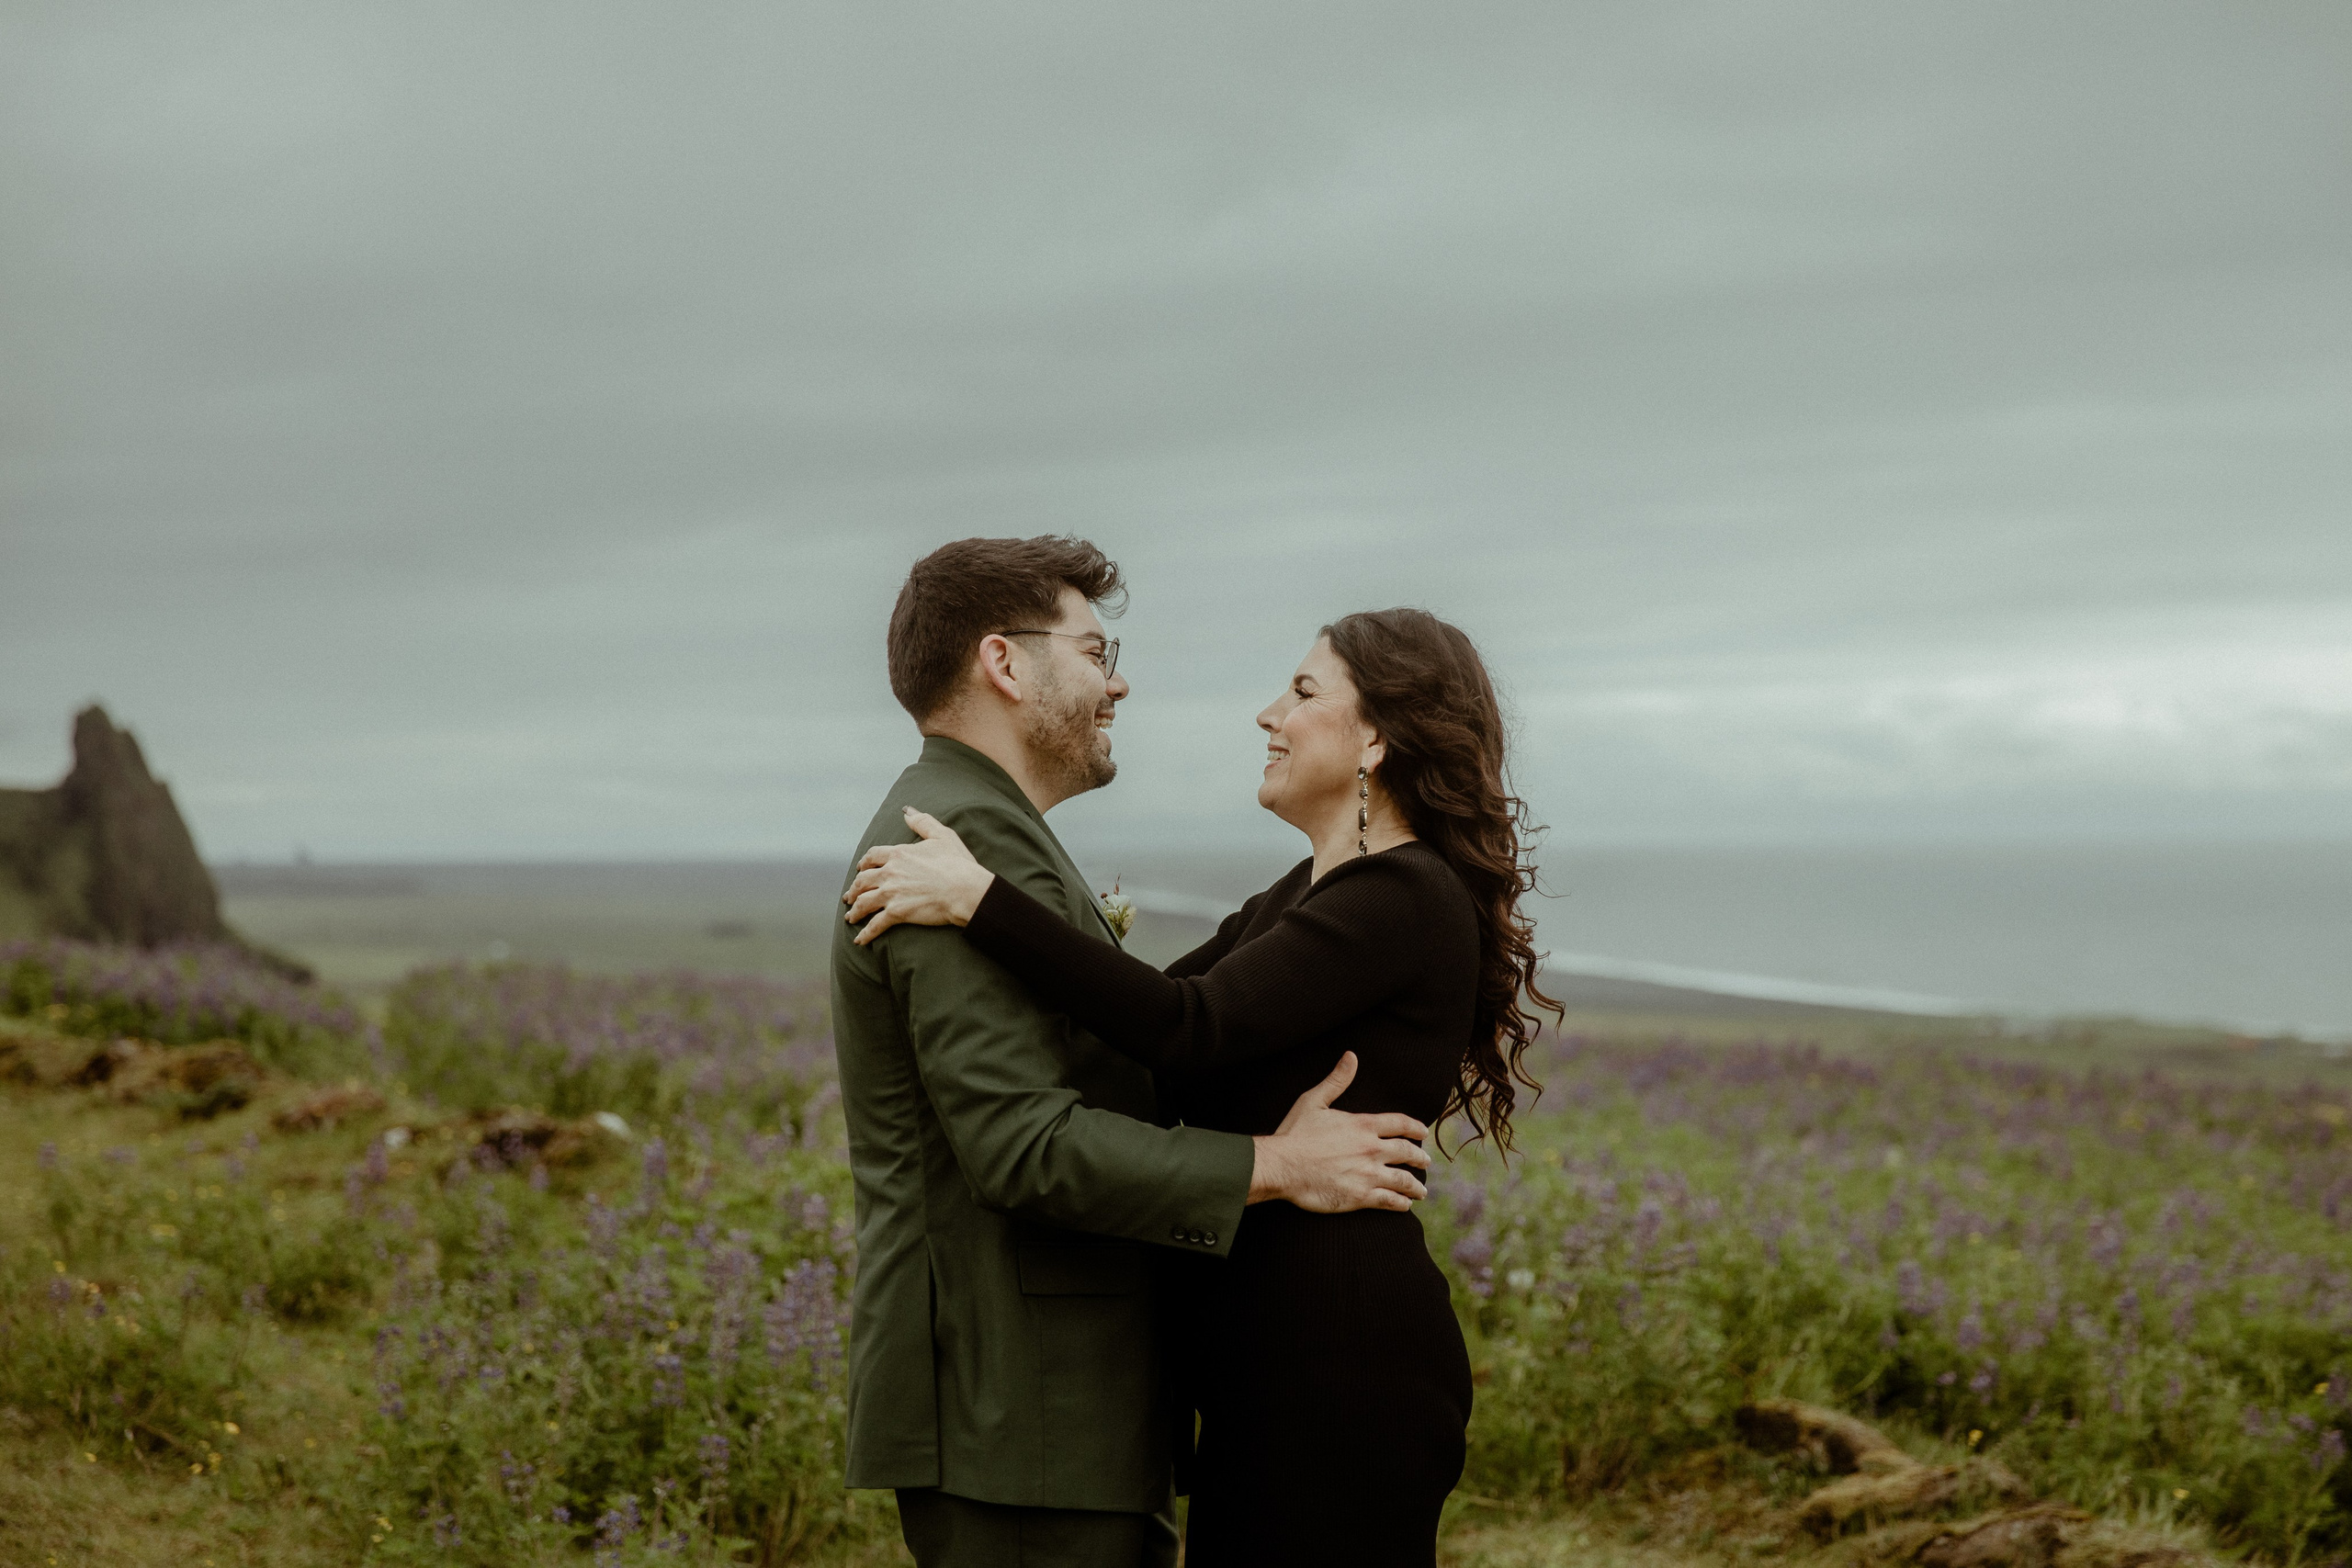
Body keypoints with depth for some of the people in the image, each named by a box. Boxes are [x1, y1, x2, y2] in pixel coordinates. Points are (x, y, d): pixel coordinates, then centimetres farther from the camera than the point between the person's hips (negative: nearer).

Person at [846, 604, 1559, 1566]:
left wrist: (982, 900, -24)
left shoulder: (1405, 898, -15)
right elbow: (1160, 1012, 18)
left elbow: (1193, 1032, -25)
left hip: (1343, 1368, -10)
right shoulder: (1308, 891, 17)